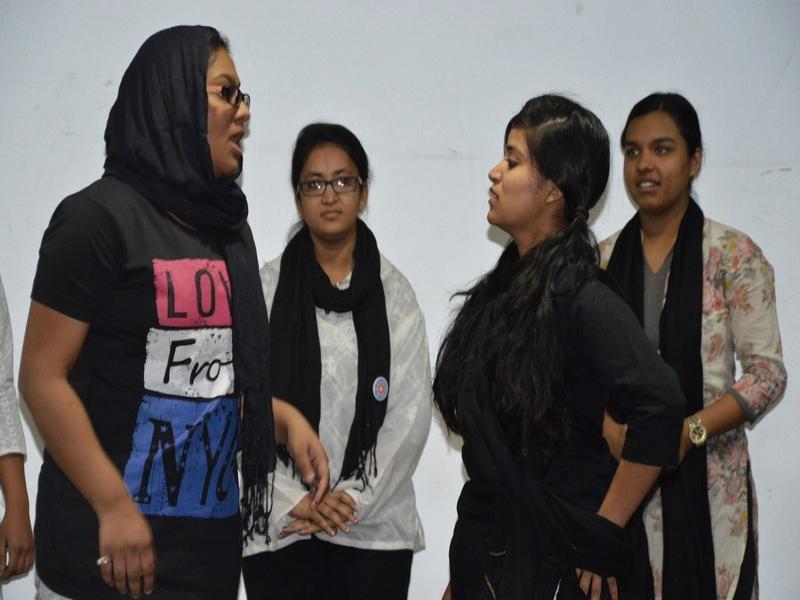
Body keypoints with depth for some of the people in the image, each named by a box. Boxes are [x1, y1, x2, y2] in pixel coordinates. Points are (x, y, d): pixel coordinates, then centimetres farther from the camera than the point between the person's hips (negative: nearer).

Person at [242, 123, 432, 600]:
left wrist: (353, 500, -10)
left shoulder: (395, 292, 3)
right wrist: (294, 501, -11)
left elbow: (412, 412, -2)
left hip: (374, 529, 1)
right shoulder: (265, 288, 0)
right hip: (278, 528, -1)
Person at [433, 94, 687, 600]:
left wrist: (605, 530, -21)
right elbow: (485, 436, 8)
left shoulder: (582, 296, -17)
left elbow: (659, 406, -30)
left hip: (559, 559, -7)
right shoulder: (506, 286, 5)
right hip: (487, 545, 7)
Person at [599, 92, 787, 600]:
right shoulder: (603, 259, 7)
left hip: (706, 479, -2)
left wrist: (689, 431, -18)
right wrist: (610, 428, -12)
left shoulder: (734, 255, -3)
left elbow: (768, 372, -6)